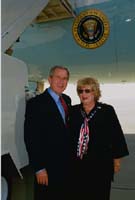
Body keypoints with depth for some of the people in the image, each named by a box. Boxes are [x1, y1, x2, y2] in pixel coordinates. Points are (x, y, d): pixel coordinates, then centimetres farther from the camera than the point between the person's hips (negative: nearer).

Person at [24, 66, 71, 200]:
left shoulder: (67, 100, 5)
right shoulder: (36, 103, -17)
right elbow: (31, 137, -18)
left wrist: (71, 157, 8)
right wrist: (39, 168, -17)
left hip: (66, 164, 7)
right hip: (47, 166, -6)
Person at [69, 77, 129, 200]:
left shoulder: (107, 110, -7)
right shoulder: (73, 111, 2)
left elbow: (117, 135, -3)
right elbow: (68, 135, 7)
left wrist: (117, 159, -1)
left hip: (100, 164, -2)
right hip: (77, 164, 3)